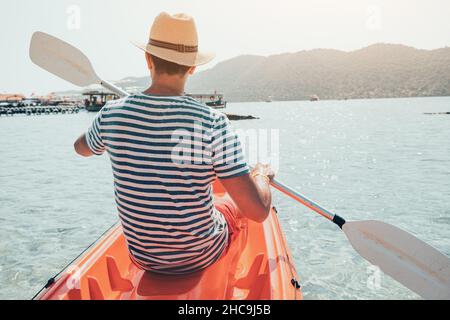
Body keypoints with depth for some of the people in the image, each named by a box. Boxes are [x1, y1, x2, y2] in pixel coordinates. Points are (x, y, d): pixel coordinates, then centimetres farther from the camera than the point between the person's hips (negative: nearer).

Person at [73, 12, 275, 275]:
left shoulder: (112, 114, -15)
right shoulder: (212, 122, -27)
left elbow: (82, 149, 10)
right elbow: (259, 211, -27)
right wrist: (263, 175, -6)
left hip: (141, 258, 4)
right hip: (201, 257, -3)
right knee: (233, 203, 28)